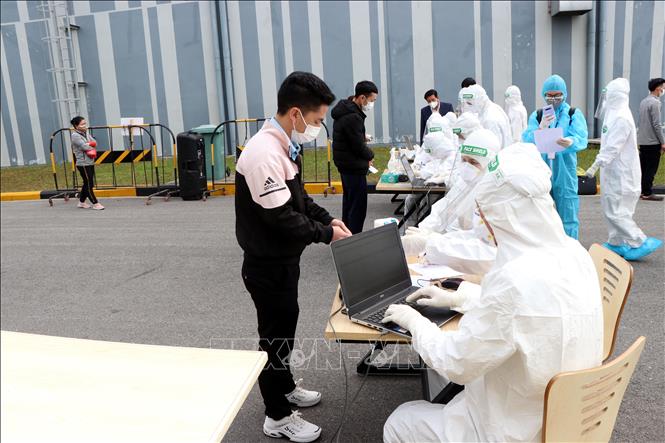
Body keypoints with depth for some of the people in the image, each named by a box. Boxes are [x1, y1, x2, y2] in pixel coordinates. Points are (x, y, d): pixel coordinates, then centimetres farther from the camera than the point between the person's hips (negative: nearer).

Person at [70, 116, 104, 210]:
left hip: (90, 162, 8)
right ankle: (95, 203, 1)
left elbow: (94, 143, 4)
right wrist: (92, 147, 0)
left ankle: (81, 202, 26)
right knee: (88, 184, -3)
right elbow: (84, 147, -18)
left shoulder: (86, 133, 14)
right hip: (83, 163, -8)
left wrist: (89, 145, -15)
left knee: (87, 184, 14)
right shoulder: (75, 136, -11)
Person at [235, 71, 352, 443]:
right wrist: (326, 234, -17)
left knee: (285, 327, 24)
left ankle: (285, 387, 46)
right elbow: (281, 217, -27)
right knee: (275, 336, 6)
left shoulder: (285, 145, 5)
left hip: (283, 258, 9)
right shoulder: (264, 153, -27)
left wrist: (328, 219, 3)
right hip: (268, 264, -9)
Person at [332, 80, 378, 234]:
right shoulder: (353, 117, -23)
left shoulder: (345, 110, 9)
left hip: (344, 164, 11)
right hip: (354, 167, -11)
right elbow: (359, 146, -20)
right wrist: (370, 155, -1)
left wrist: (362, 137, 4)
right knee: (358, 208, -7)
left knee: (349, 202, 21)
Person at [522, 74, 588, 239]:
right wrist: (541, 127, -22)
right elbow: (527, 140, -4)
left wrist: (570, 142, -35)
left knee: (567, 215, -1)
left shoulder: (574, 114, 2)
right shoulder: (536, 115, 10)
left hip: (565, 172, -2)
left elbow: (581, 139, -13)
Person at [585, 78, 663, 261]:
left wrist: (595, 166, -24)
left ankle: (641, 243, 5)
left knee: (616, 211, -5)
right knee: (611, 208, 15)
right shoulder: (615, 114, 12)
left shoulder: (621, 118, -20)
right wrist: (599, 165, 15)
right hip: (615, 172, 10)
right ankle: (616, 243, 25)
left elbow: (612, 147, -24)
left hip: (620, 175, -10)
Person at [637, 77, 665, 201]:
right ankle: (647, 193, 1)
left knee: (643, 167, 11)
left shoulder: (644, 101, 12)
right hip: (653, 141, -8)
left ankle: (640, 190, 15)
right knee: (651, 168, -3)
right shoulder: (655, 103, -14)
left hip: (642, 140, 8)